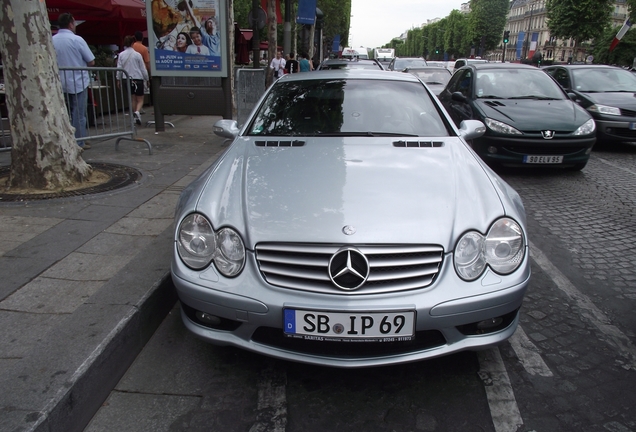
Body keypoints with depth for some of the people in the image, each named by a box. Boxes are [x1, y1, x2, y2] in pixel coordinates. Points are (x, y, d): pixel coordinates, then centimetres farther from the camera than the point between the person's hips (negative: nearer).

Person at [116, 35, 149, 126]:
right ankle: (137, 112, -27)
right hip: (138, 79, -4)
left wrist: (118, 79, 16)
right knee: (140, 99, 1)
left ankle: (136, 116, 20)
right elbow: (143, 68, -5)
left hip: (127, 79, 4)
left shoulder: (121, 55, 0)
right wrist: (146, 79, 7)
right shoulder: (137, 54, -8)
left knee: (133, 98, 17)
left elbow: (119, 68, 3)